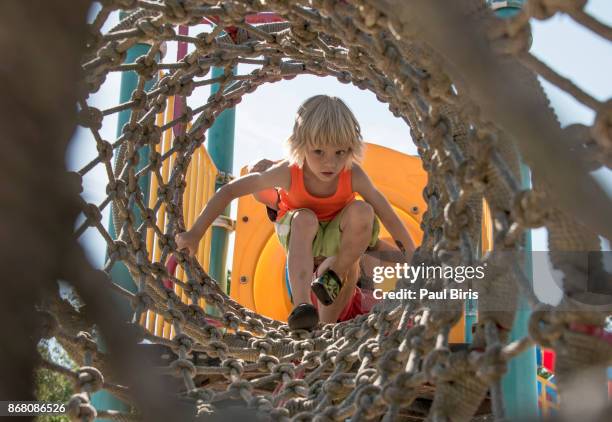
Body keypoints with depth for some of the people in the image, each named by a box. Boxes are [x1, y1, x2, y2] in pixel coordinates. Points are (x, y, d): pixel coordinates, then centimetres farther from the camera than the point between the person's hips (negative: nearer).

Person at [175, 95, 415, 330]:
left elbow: (388, 215, -21)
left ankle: (334, 272, -10)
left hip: (336, 235, 1)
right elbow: (229, 191, -26)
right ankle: (301, 305, -43)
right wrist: (195, 234, -26)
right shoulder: (289, 172, -32)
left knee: (362, 212, -31)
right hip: (299, 234, -1)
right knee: (305, 218, -37)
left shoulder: (353, 175, -30)